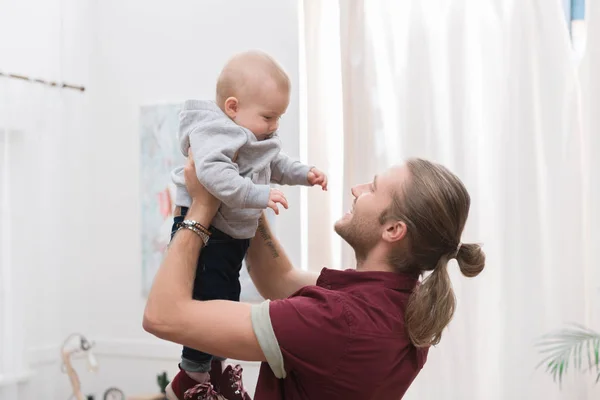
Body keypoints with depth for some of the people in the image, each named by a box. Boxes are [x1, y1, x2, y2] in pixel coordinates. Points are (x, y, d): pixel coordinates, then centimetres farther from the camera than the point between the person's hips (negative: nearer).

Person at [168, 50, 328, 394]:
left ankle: (214, 363, 36)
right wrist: (259, 195, -45)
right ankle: (195, 368, 9)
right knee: (209, 298, -8)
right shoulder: (214, 132, -25)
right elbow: (214, 172, -42)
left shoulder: (261, 140, 9)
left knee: (229, 298, 19)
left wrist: (304, 174, 9)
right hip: (205, 231, -10)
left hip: (236, 235, 10)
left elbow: (277, 165, 25)